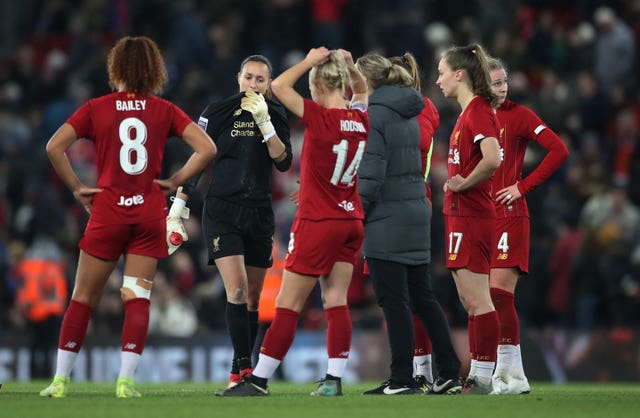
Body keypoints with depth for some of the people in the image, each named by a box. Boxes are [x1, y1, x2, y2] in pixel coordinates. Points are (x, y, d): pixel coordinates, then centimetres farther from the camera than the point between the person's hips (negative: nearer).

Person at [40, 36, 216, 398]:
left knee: (84, 297, 7)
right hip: (150, 212, 1)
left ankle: (61, 380, 8)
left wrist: (77, 188, -1)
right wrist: (175, 181, 2)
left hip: (107, 210, -1)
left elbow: (55, 147, -10)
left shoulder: (96, 108, -1)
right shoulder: (164, 110, 1)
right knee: (137, 298, 4)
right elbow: (207, 149, -5)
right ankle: (126, 380, -4)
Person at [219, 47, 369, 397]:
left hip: (317, 223, -6)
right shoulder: (361, 119, 2)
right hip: (351, 222, 6)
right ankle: (334, 379, 2)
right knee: (336, 302, 7)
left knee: (288, 305, -2)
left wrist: (310, 61, -6)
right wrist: (351, 68, 9)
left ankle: (259, 379, 2)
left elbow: (279, 86, -13)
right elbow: (362, 92, 25)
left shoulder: (319, 117, -17)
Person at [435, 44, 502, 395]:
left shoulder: (478, 110, -14)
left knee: (477, 300, -9)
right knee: (471, 301, 11)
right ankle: (476, 376, 14)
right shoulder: (470, 111, 16)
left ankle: (483, 378, -8)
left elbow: (492, 159, -29)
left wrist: (464, 183, -17)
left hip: (471, 217, -11)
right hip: (460, 214, 11)